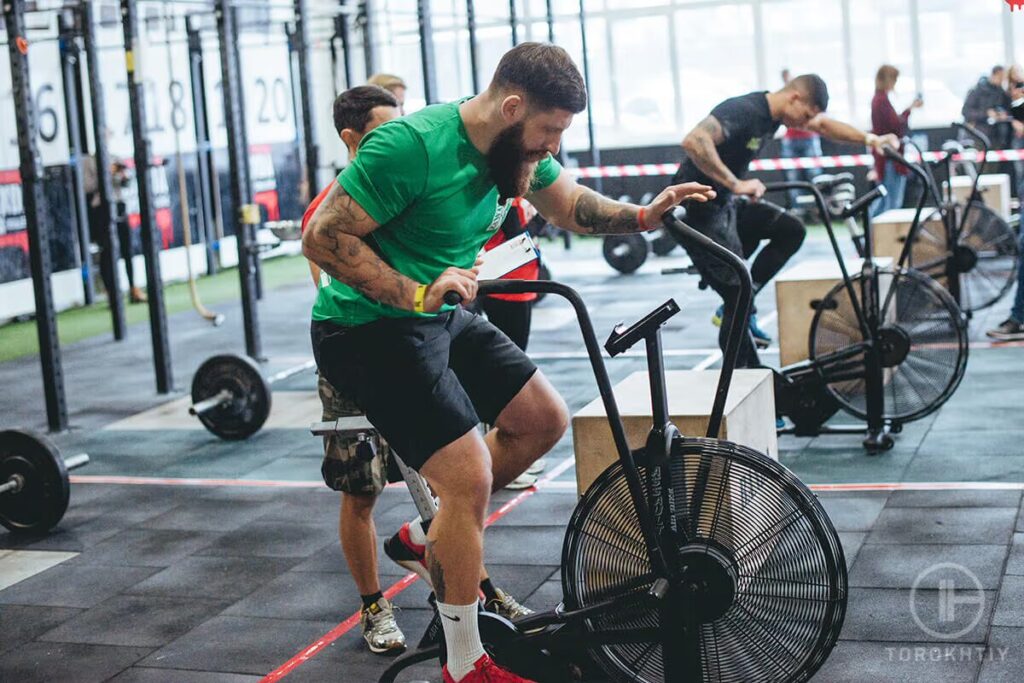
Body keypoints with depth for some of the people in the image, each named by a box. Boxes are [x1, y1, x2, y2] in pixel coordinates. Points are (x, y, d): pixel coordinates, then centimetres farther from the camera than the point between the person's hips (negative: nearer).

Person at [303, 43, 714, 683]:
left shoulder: (519, 147, -1)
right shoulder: (412, 146, -27)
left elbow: (571, 203, 15)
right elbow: (323, 237, -24)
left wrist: (643, 215, -2)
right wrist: (417, 294, -29)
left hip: (446, 316, 9)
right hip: (372, 326, -9)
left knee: (545, 419, 9)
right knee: (471, 476, -14)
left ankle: (436, 535, 24)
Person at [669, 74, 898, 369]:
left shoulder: (773, 111, 3)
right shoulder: (743, 111, -25)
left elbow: (823, 125, 19)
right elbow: (693, 142, -40)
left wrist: (870, 138, 8)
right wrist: (736, 184, -39)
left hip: (725, 203, 9)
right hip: (697, 212, -9)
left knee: (791, 231, 7)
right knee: (737, 301, -7)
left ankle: (738, 306, 10)